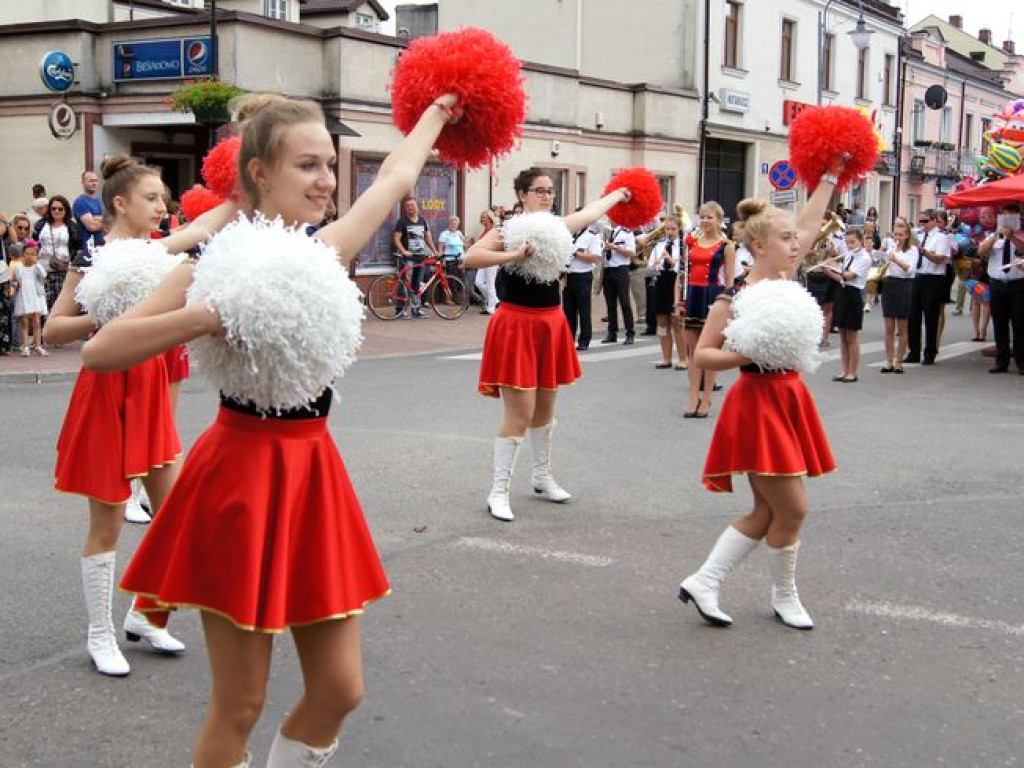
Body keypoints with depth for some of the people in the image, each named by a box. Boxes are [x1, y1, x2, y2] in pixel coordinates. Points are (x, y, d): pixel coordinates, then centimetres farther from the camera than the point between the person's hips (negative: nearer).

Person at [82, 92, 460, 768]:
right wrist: (204, 317, -25)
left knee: (339, 690, 8)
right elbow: (99, 351, -14)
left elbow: (396, 178, 23)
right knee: (240, 706, 3)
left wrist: (437, 113, 37)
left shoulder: (325, 250, 6)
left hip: (314, 468, 6)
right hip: (241, 473, -6)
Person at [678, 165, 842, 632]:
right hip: (757, 404, -8)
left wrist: (829, 177, 22)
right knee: (792, 508, -4)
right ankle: (784, 596, 17)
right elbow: (702, 354, -11)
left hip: (789, 400, 8)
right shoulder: (736, 297, -13)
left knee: (767, 512, 10)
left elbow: (809, 224, 18)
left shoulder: (786, 280, 7)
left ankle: (704, 582, 16)